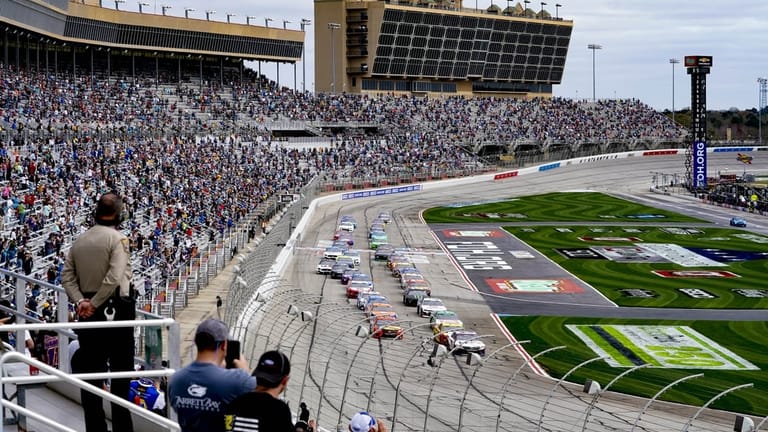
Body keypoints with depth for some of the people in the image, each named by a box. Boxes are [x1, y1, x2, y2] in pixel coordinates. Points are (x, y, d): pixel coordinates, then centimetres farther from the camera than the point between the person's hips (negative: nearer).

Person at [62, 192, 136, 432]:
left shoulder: (80, 240, 10)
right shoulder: (117, 238, -11)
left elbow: (67, 276, 4)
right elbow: (114, 278, -21)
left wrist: (80, 301, -4)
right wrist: (94, 304, -13)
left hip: (87, 312, 6)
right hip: (116, 310, -6)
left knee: (90, 371, 10)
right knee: (121, 371, 3)